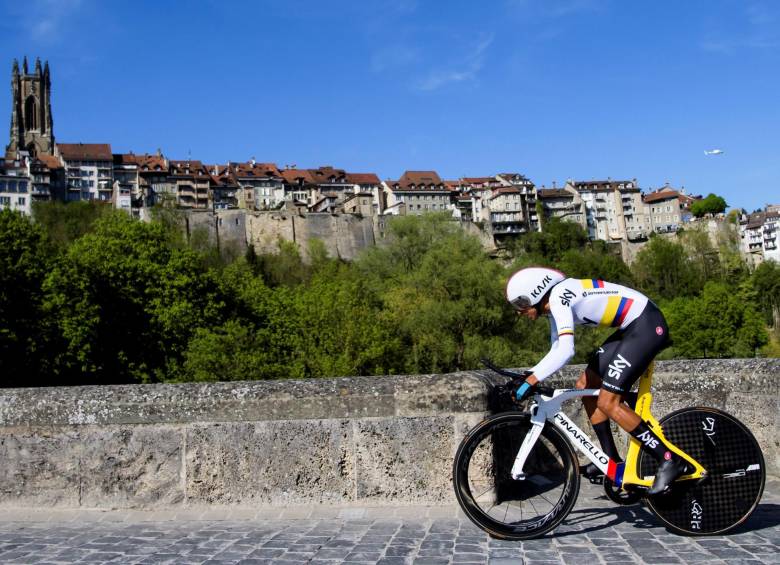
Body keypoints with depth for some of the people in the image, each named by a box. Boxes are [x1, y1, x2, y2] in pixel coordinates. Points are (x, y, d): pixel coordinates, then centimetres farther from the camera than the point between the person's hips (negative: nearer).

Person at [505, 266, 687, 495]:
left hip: (648, 326, -10)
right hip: (632, 328, 10)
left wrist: (530, 381, -29)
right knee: (585, 386, 11)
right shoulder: (553, 305, 10)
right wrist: (528, 379, 10)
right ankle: (612, 459, 19)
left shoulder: (558, 297, -19)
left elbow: (565, 351, -31)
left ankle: (670, 460, -3)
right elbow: (556, 352, 16)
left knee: (607, 402, -10)